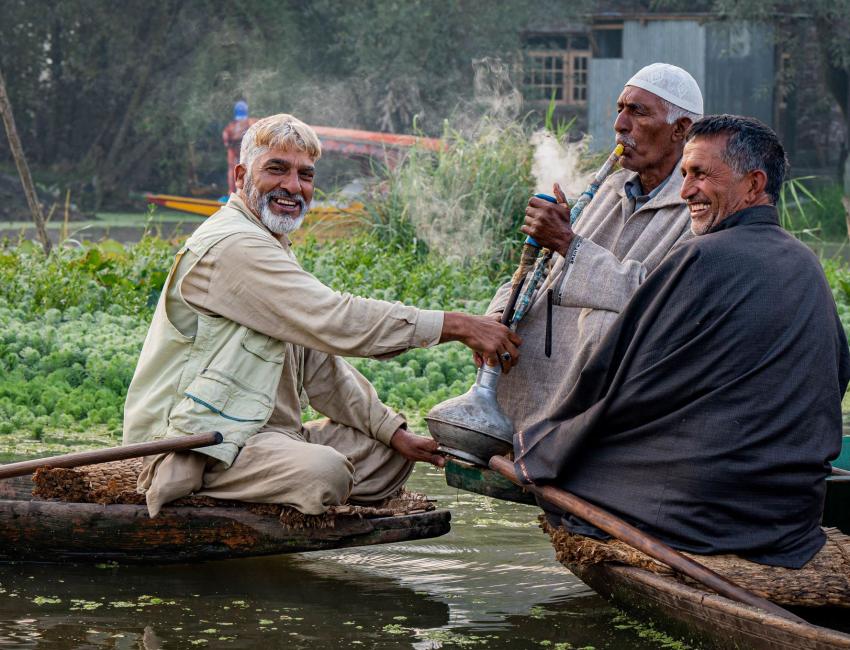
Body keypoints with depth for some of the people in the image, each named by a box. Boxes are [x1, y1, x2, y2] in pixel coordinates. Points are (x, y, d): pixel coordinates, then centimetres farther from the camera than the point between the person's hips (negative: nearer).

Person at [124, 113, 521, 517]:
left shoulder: (273, 252, 21)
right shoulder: (231, 246, -15)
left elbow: (321, 369, 19)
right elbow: (335, 322, -25)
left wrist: (393, 432, 8)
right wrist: (459, 326, -24)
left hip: (263, 432, 11)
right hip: (197, 445, -11)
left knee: (389, 457, 10)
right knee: (324, 472, -33)